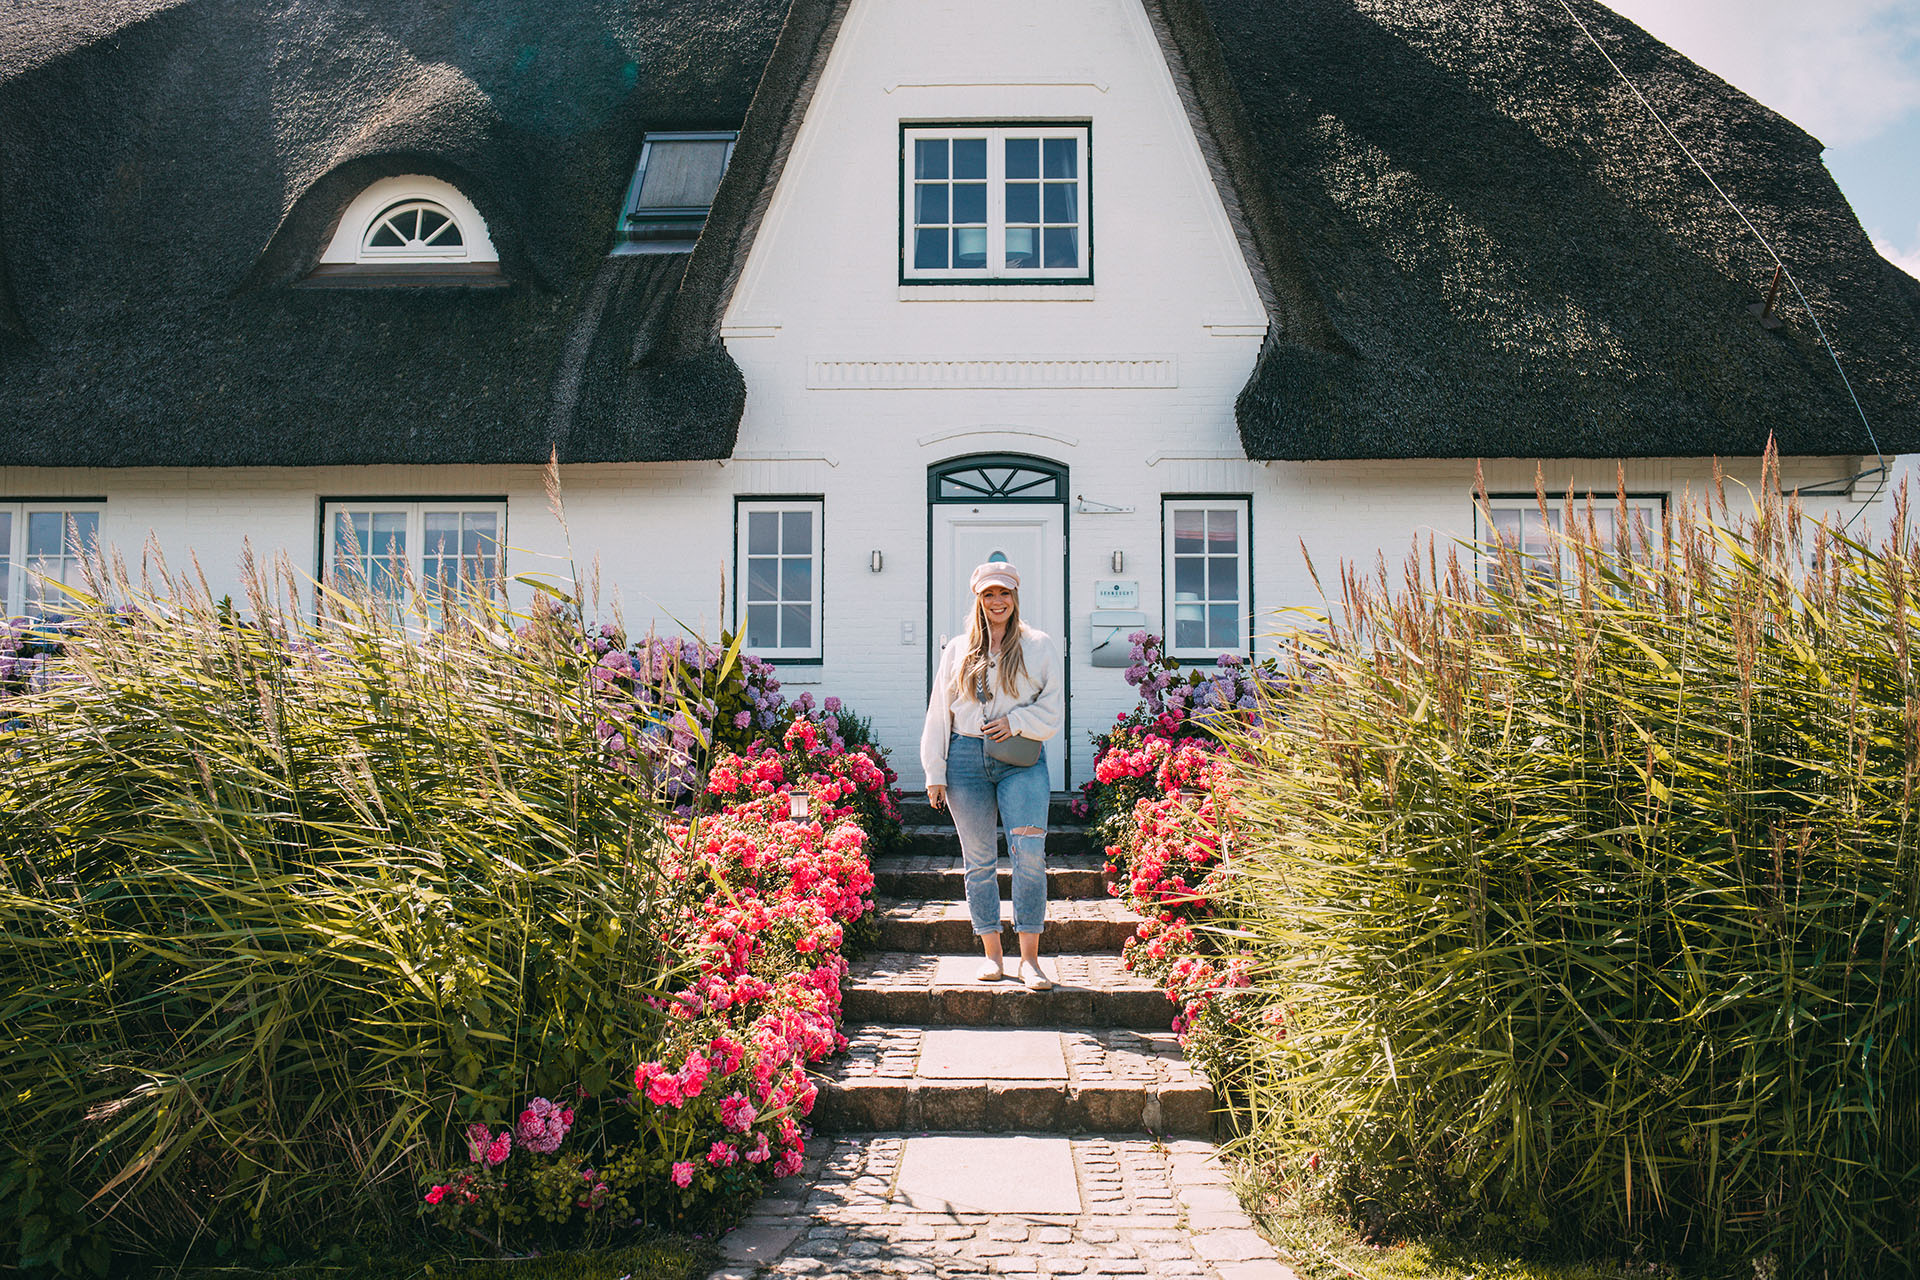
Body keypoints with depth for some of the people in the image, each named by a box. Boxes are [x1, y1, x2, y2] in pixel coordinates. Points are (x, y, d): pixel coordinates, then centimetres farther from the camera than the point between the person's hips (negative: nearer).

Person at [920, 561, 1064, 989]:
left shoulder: (1039, 646, 9)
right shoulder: (957, 650, 13)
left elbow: (1052, 708, 7)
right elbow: (938, 713, 13)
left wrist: (1014, 722, -10)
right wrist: (935, 773, 7)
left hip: (1022, 762, -2)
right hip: (966, 759, 2)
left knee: (1029, 855, -12)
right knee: (979, 859, 4)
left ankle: (1029, 959, -5)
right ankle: (991, 954, 14)